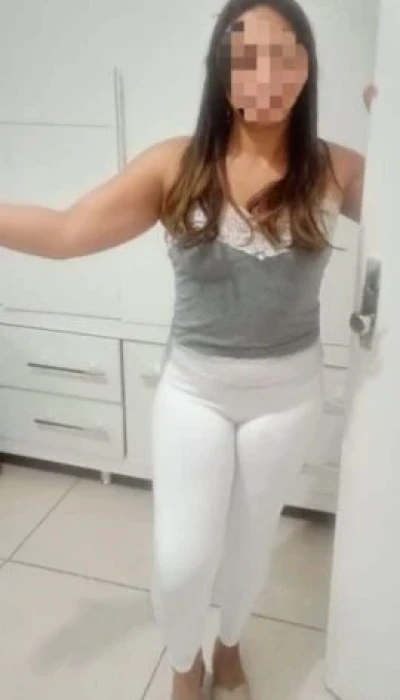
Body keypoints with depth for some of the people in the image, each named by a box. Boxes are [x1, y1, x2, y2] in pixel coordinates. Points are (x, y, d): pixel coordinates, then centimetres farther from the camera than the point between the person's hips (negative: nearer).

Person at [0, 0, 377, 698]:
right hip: (194, 389, 0)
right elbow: (67, 232, -15)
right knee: (181, 562, 3)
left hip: (287, 393, 1)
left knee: (249, 541, 19)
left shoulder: (336, 170, -9)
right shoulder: (177, 164, -12)